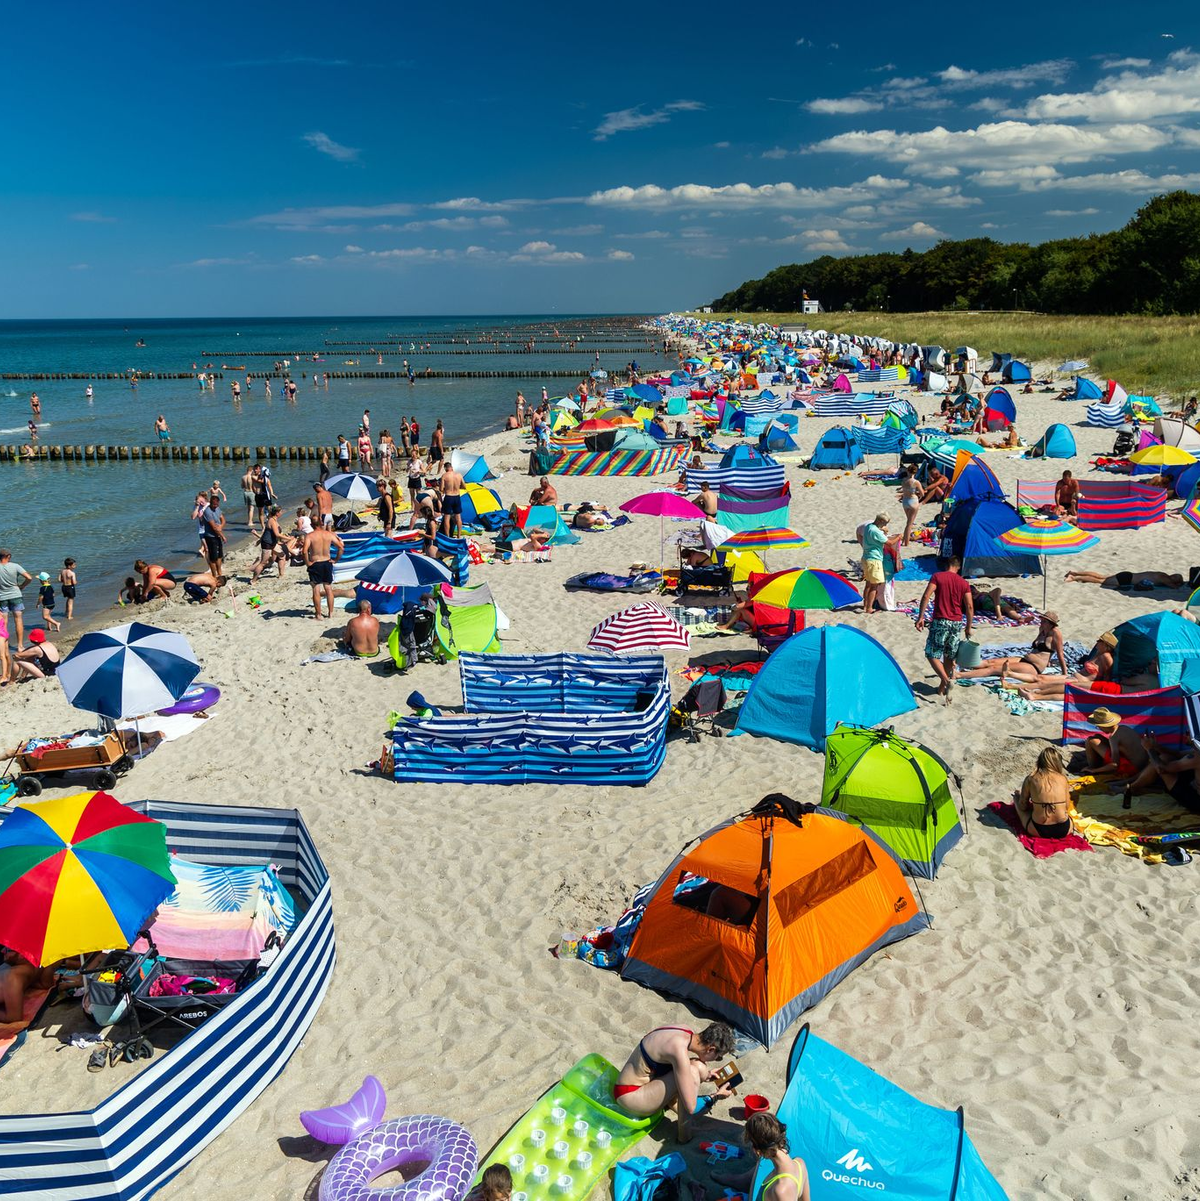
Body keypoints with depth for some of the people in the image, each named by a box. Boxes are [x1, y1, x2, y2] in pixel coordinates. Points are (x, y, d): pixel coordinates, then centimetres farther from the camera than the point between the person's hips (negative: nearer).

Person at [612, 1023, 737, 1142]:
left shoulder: (687, 1033, -4)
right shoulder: (680, 1051, -30)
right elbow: (691, 1107, -26)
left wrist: (706, 1073, 12)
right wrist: (716, 1096, -10)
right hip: (629, 1096, -9)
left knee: (700, 1069, -1)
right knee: (692, 1073, -23)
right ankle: (684, 1135, -11)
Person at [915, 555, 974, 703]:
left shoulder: (937, 576, -2)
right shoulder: (964, 583, 6)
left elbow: (926, 596, -13)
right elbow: (969, 606, 2)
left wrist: (920, 617, -11)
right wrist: (969, 628, 9)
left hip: (940, 621, -4)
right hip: (956, 623, 4)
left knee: (932, 654, 1)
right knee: (949, 656, 14)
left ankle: (947, 681, -21)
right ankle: (942, 689, 21)